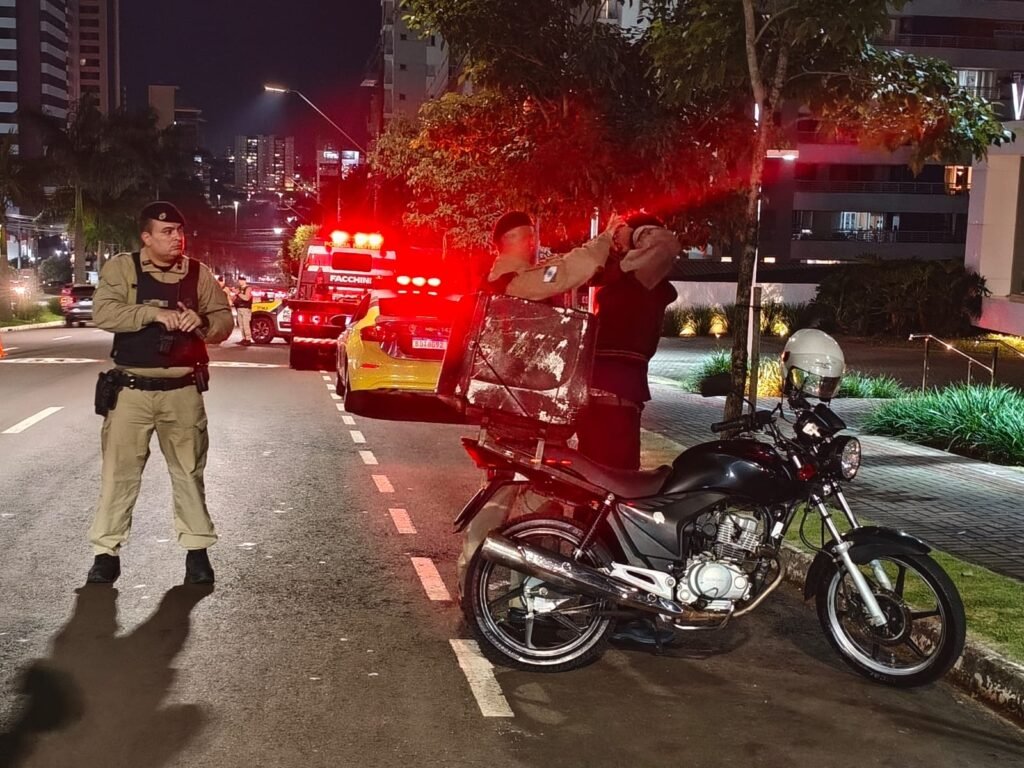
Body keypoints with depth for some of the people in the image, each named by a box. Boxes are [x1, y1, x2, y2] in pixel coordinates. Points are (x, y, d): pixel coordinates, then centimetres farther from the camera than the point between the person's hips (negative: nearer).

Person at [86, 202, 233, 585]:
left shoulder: (198, 274, 6)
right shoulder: (122, 267, -2)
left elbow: (225, 321, 7)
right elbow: (103, 312, -15)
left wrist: (202, 322, -15)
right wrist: (155, 313, -23)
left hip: (182, 391, 2)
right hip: (131, 390, -2)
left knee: (189, 471, 8)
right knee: (119, 471, 2)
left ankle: (197, 549, 17)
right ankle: (106, 551, 13)